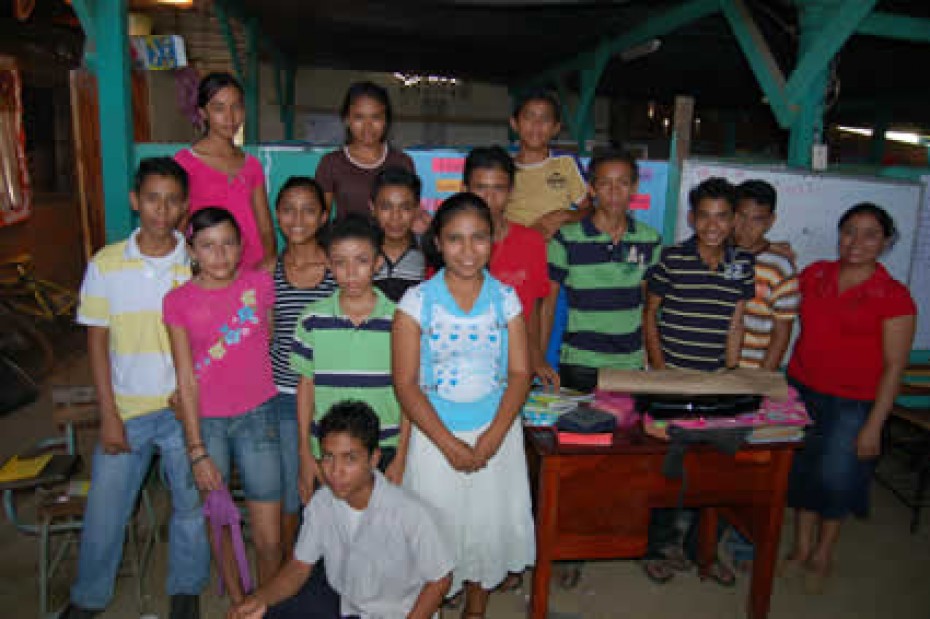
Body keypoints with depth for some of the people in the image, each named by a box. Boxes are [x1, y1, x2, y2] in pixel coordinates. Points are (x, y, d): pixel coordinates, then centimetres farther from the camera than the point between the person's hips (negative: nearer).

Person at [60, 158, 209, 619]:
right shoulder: (105, 265, -3)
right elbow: (97, 343, 0)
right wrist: (108, 416, -4)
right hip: (126, 408, 1)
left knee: (191, 503, 10)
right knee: (104, 507, 10)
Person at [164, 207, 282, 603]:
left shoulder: (260, 284, -3)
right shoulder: (178, 301, -4)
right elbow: (186, 381, -4)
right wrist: (197, 451, -6)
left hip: (256, 417, 0)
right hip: (206, 421, 0)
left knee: (269, 540, 3)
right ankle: (238, 602, 37)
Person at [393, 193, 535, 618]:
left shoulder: (505, 298, -1)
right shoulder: (417, 301, -8)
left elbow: (519, 373, -2)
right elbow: (406, 384, -10)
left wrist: (491, 439, -14)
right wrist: (450, 444, -15)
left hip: (496, 432, 2)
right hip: (435, 436, -2)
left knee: (489, 524, 14)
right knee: (436, 529, 7)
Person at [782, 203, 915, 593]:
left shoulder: (894, 297, -9)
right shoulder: (815, 274, 2)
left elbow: (894, 366, -9)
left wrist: (874, 426, -12)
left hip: (852, 404, -3)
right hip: (802, 391, 4)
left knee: (835, 477, 6)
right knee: (802, 470, 12)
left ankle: (822, 554, 30)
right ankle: (801, 548, 32)